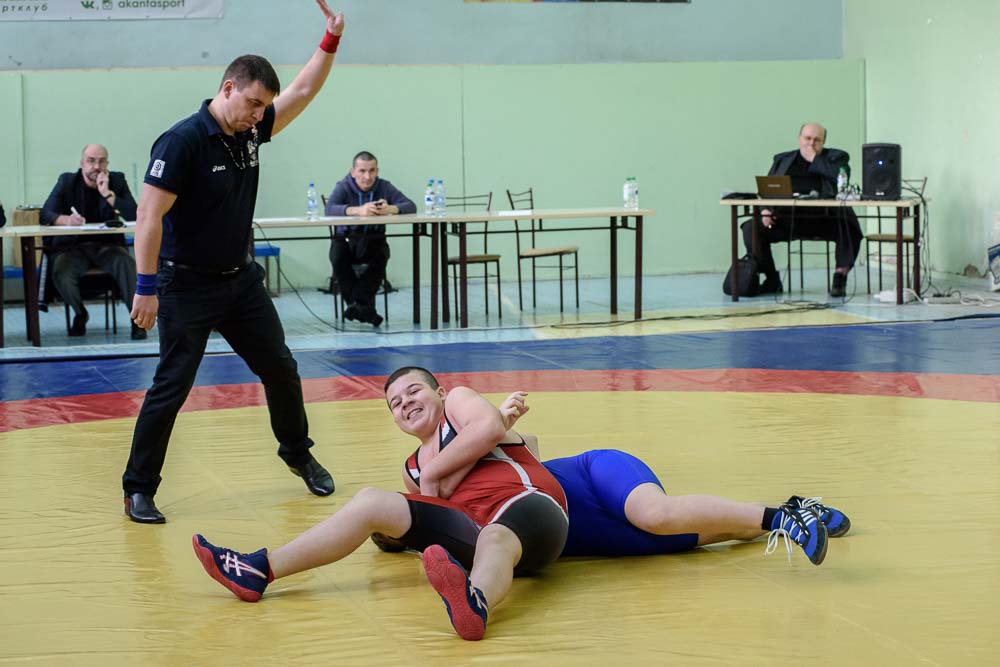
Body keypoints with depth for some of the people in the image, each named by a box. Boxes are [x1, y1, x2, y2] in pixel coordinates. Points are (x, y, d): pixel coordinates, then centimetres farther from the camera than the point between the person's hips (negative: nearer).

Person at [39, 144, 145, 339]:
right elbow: (45, 215, -11)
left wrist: (107, 193, -17)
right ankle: (80, 314, 0)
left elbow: (135, 216, -10)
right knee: (61, 273, -31)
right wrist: (66, 220, -34)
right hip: (73, 246, 0)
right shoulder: (67, 181, 3)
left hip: (108, 245, 0)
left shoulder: (117, 180, 4)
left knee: (129, 266, -33)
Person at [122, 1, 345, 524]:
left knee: (280, 369, 13)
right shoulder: (183, 141, -19)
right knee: (172, 386, -6)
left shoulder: (251, 132, 3)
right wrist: (147, 288, -24)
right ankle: (138, 490, 4)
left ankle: (299, 455, 33)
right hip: (188, 286, -7)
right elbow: (150, 216, -21)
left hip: (241, 280, 7)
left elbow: (303, 92, 14)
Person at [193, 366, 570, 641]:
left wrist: (433, 474, -1)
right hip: (473, 531, 6)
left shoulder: (459, 401, 15)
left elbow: (489, 429, -8)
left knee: (494, 539, -43)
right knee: (372, 501, -2)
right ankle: (259, 570, -9)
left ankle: (475, 603, -80)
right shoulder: (413, 469, 27)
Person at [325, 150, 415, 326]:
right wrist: (358, 210, -44)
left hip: (374, 240, 1)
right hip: (346, 239, -1)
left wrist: (390, 209, -36)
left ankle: (359, 302, -27)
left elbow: (411, 206, -12)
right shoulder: (343, 187, -6)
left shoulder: (384, 187, 0)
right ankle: (365, 307, -24)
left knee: (381, 254, -32)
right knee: (337, 255, -33)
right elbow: (329, 209, -26)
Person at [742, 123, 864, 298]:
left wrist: (814, 158, -5)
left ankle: (840, 277, -17)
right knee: (751, 228, -17)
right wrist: (765, 209, -5)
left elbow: (841, 178, -13)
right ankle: (772, 279, -5)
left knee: (849, 227, -32)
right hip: (788, 219, 3)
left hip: (824, 219, -3)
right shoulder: (783, 160, 19)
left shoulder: (836, 157, 9)